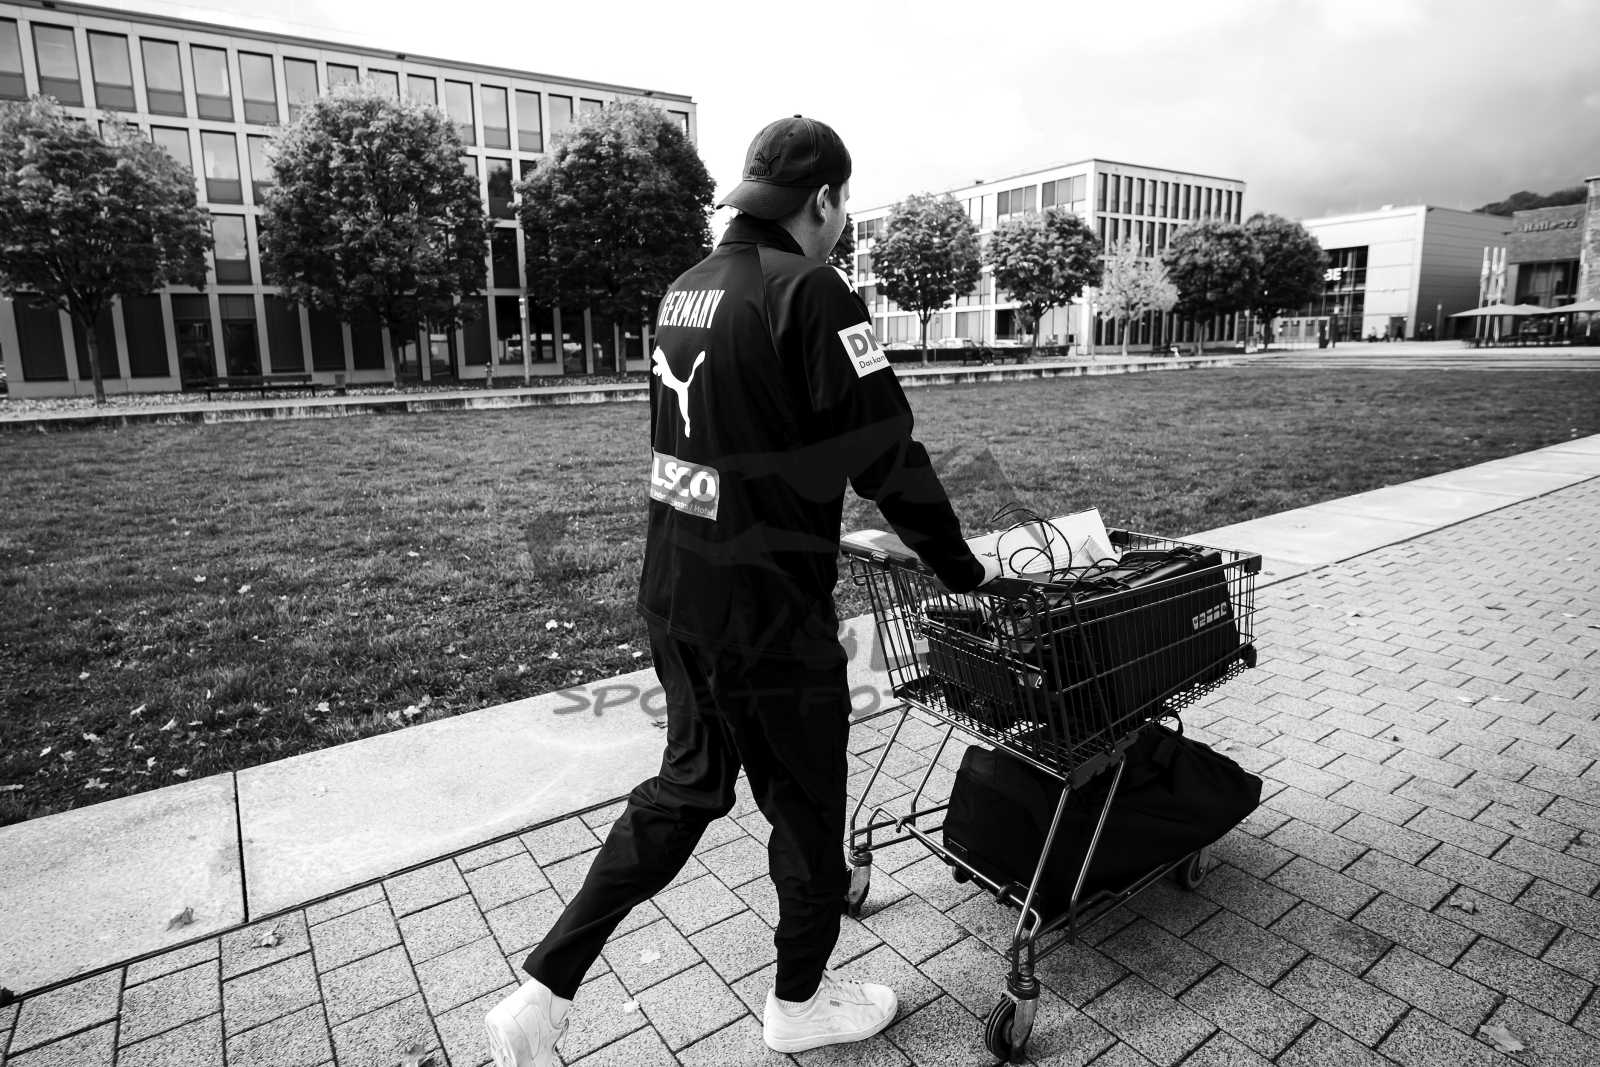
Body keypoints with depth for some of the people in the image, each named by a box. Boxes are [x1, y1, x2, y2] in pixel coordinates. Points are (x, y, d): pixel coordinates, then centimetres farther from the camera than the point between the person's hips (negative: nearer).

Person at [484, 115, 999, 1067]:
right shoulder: (810, 292, -15)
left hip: (674, 596, 8)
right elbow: (888, 454, -16)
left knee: (687, 785, 23)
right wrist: (963, 568, -3)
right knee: (809, 808, 14)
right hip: (767, 614, -8)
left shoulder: (685, 290, 10)